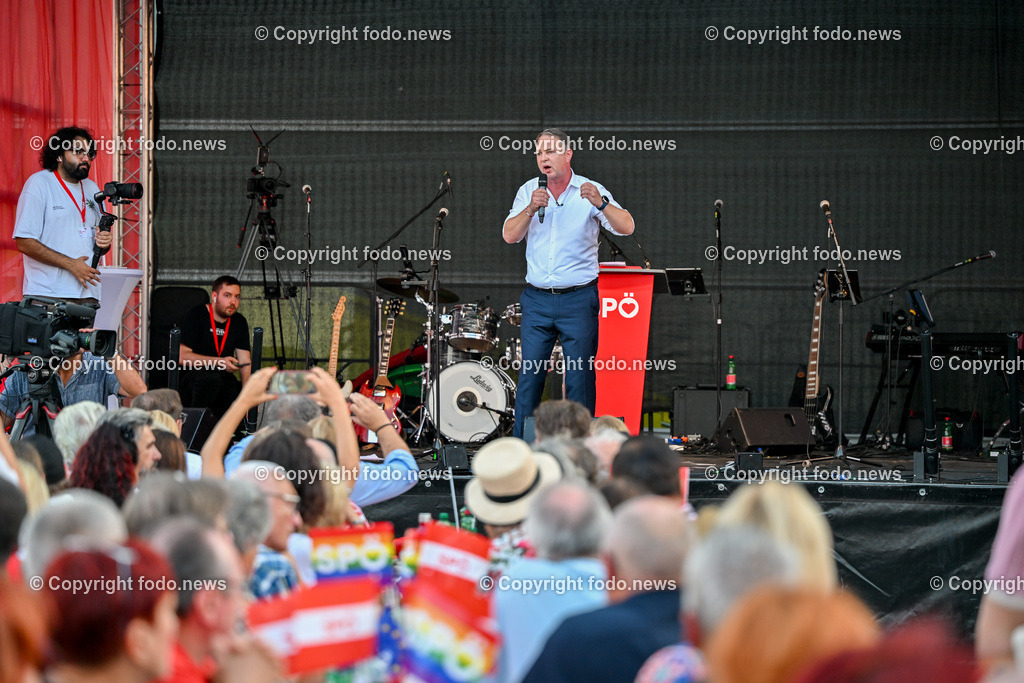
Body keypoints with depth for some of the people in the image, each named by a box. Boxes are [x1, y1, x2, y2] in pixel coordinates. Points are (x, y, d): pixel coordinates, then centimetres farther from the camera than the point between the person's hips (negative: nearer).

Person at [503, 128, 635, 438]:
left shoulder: (591, 191, -2)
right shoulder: (529, 191, 8)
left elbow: (626, 227, -13)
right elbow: (509, 235, -2)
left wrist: (600, 204, -31)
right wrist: (531, 209, -19)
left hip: (578, 299, -2)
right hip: (536, 299, 2)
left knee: (579, 378, -3)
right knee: (529, 375, 1)